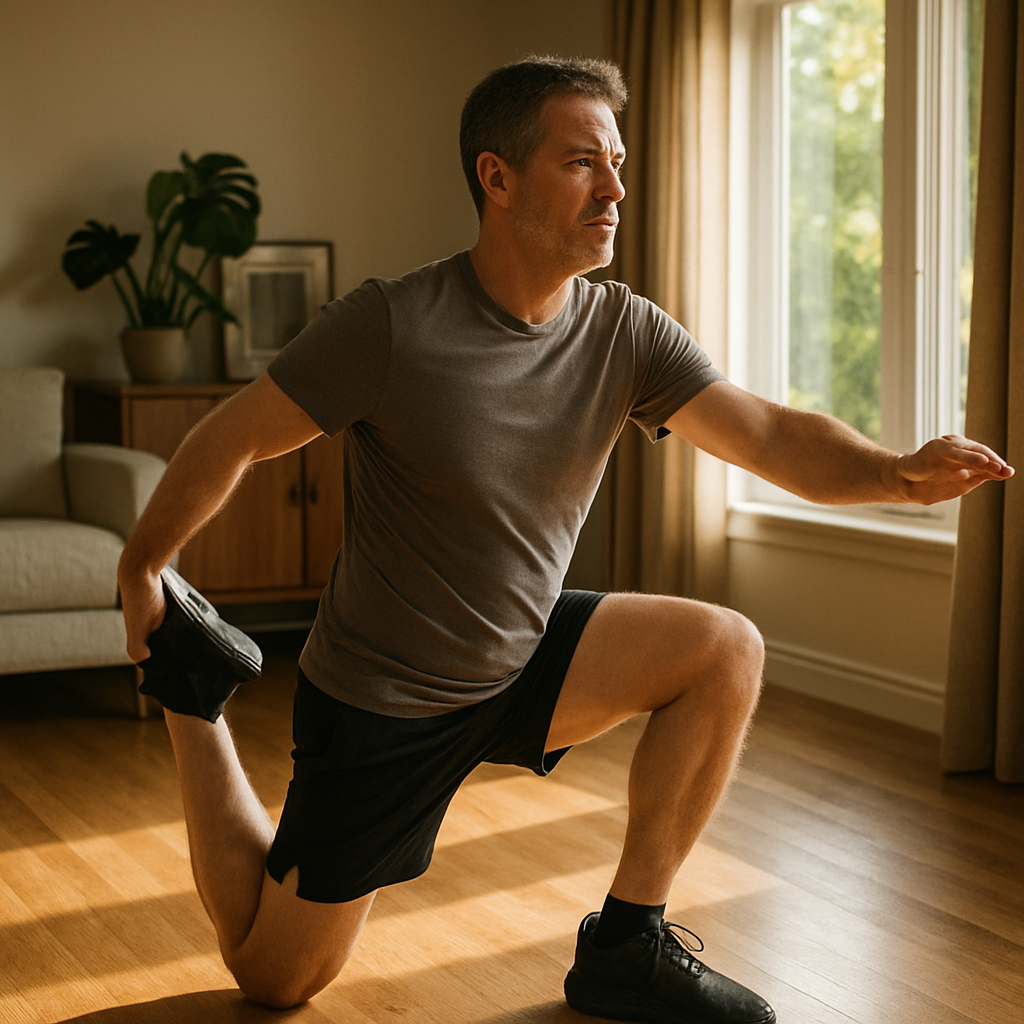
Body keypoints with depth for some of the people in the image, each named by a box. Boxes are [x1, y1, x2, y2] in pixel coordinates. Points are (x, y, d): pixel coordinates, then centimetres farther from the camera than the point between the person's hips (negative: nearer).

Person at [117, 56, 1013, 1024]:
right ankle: (193, 701, 28)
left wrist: (897, 471, -37)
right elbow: (231, 439, -15)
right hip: (380, 701, -5)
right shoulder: (392, 325, -25)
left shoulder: (626, 330, -9)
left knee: (725, 650, -13)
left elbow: (771, 437, -17)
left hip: (523, 656, 5)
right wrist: (140, 573, -3)